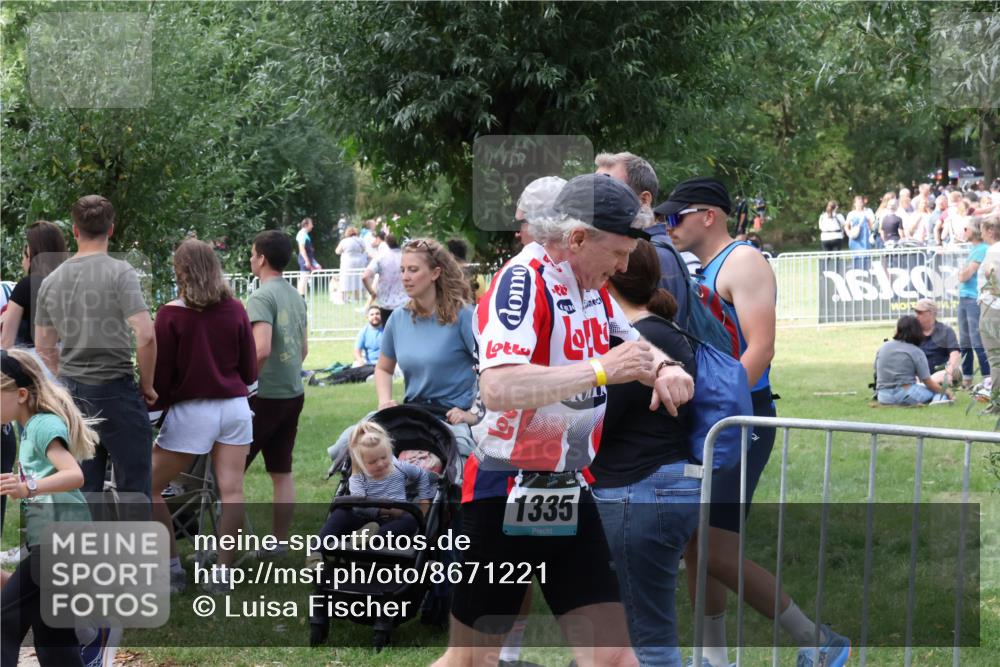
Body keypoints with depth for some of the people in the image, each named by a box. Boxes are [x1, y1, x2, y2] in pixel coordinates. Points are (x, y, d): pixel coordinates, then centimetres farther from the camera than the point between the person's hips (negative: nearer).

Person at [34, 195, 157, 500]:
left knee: (82, 490, 10)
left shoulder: (51, 282, 8)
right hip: (115, 390, -5)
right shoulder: (119, 273, -11)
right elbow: (145, 335, -18)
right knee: (133, 488, 0)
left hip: (72, 394, 6)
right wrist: (147, 385, -5)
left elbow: (44, 348, 14)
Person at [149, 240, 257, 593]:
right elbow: (250, 371, 10)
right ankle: (223, 573, 1)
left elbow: (161, 374, -6)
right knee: (231, 491, 3)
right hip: (235, 408, 4)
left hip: (191, 410, -4)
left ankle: (173, 568, 5)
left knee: (150, 488, 8)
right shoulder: (235, 309, 3)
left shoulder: (171, 315, -8)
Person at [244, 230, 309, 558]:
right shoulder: (295, 297, 11)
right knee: (282, 471, 11)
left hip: (265, 395, -8)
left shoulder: (261, 297, -15)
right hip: (293, 392, 8)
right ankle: (278, 543, 14)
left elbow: (261, 349, -25)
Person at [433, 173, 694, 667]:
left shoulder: (592, 288, 7)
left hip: (570, 496, 7)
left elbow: (633, 344, 27)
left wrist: (663, 368, 3)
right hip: (505, 495, -7)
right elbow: (497, 388, -34)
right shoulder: (522, 283, -18)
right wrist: (602, 370, -33)